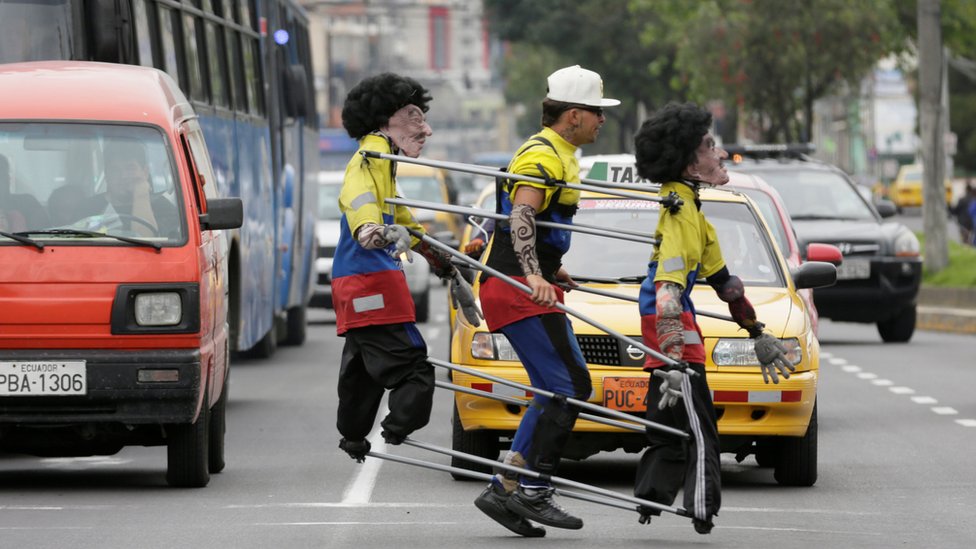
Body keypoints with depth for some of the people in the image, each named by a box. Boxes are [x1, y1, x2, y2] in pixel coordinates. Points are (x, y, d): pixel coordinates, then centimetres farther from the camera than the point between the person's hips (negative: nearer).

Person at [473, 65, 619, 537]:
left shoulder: (556, 155, 20)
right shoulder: (544, 156, -14)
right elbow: (521, 217, -28)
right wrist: (534, 274, -41)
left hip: (529, 285, 11)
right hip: (518, 288, -11)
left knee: (558, 392, 9)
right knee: (569, 387, -14)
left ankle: (505, 489, 7)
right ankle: (530, 492, -13)